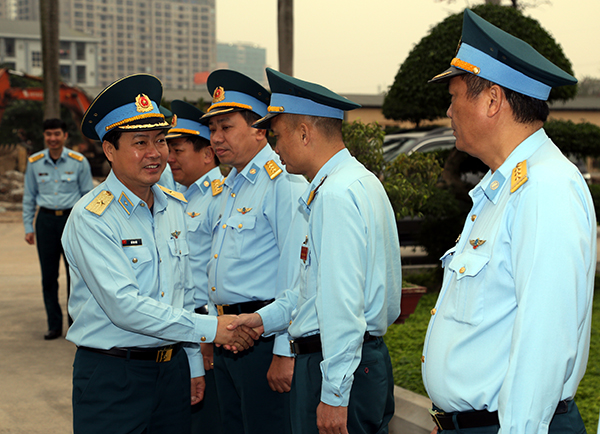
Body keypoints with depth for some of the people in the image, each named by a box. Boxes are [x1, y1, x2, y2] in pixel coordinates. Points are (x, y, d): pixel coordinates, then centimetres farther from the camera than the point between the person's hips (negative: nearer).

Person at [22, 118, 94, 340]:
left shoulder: (79, 161, -2)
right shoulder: (34, 162, 4)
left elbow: (88, 195, 5)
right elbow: (29, 197, 12)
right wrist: (28, 227, 7)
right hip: (46, 219, 2)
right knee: (48, 276, 4)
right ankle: (54, 325, 14)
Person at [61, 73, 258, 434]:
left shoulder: (176, 207, 8)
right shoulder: (91, 218, -13)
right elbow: (124, 306, -21)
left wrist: (194, 365, 14)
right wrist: (210, 328, -20)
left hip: (173, 368, 6)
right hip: (111, 377, -6)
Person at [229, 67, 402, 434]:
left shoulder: (337, 194, -17)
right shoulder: (358, 181, 15)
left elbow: (343, 302, -23)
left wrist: (334, 394, -22)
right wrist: (265, 318, 17)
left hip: (340, 363, -10)